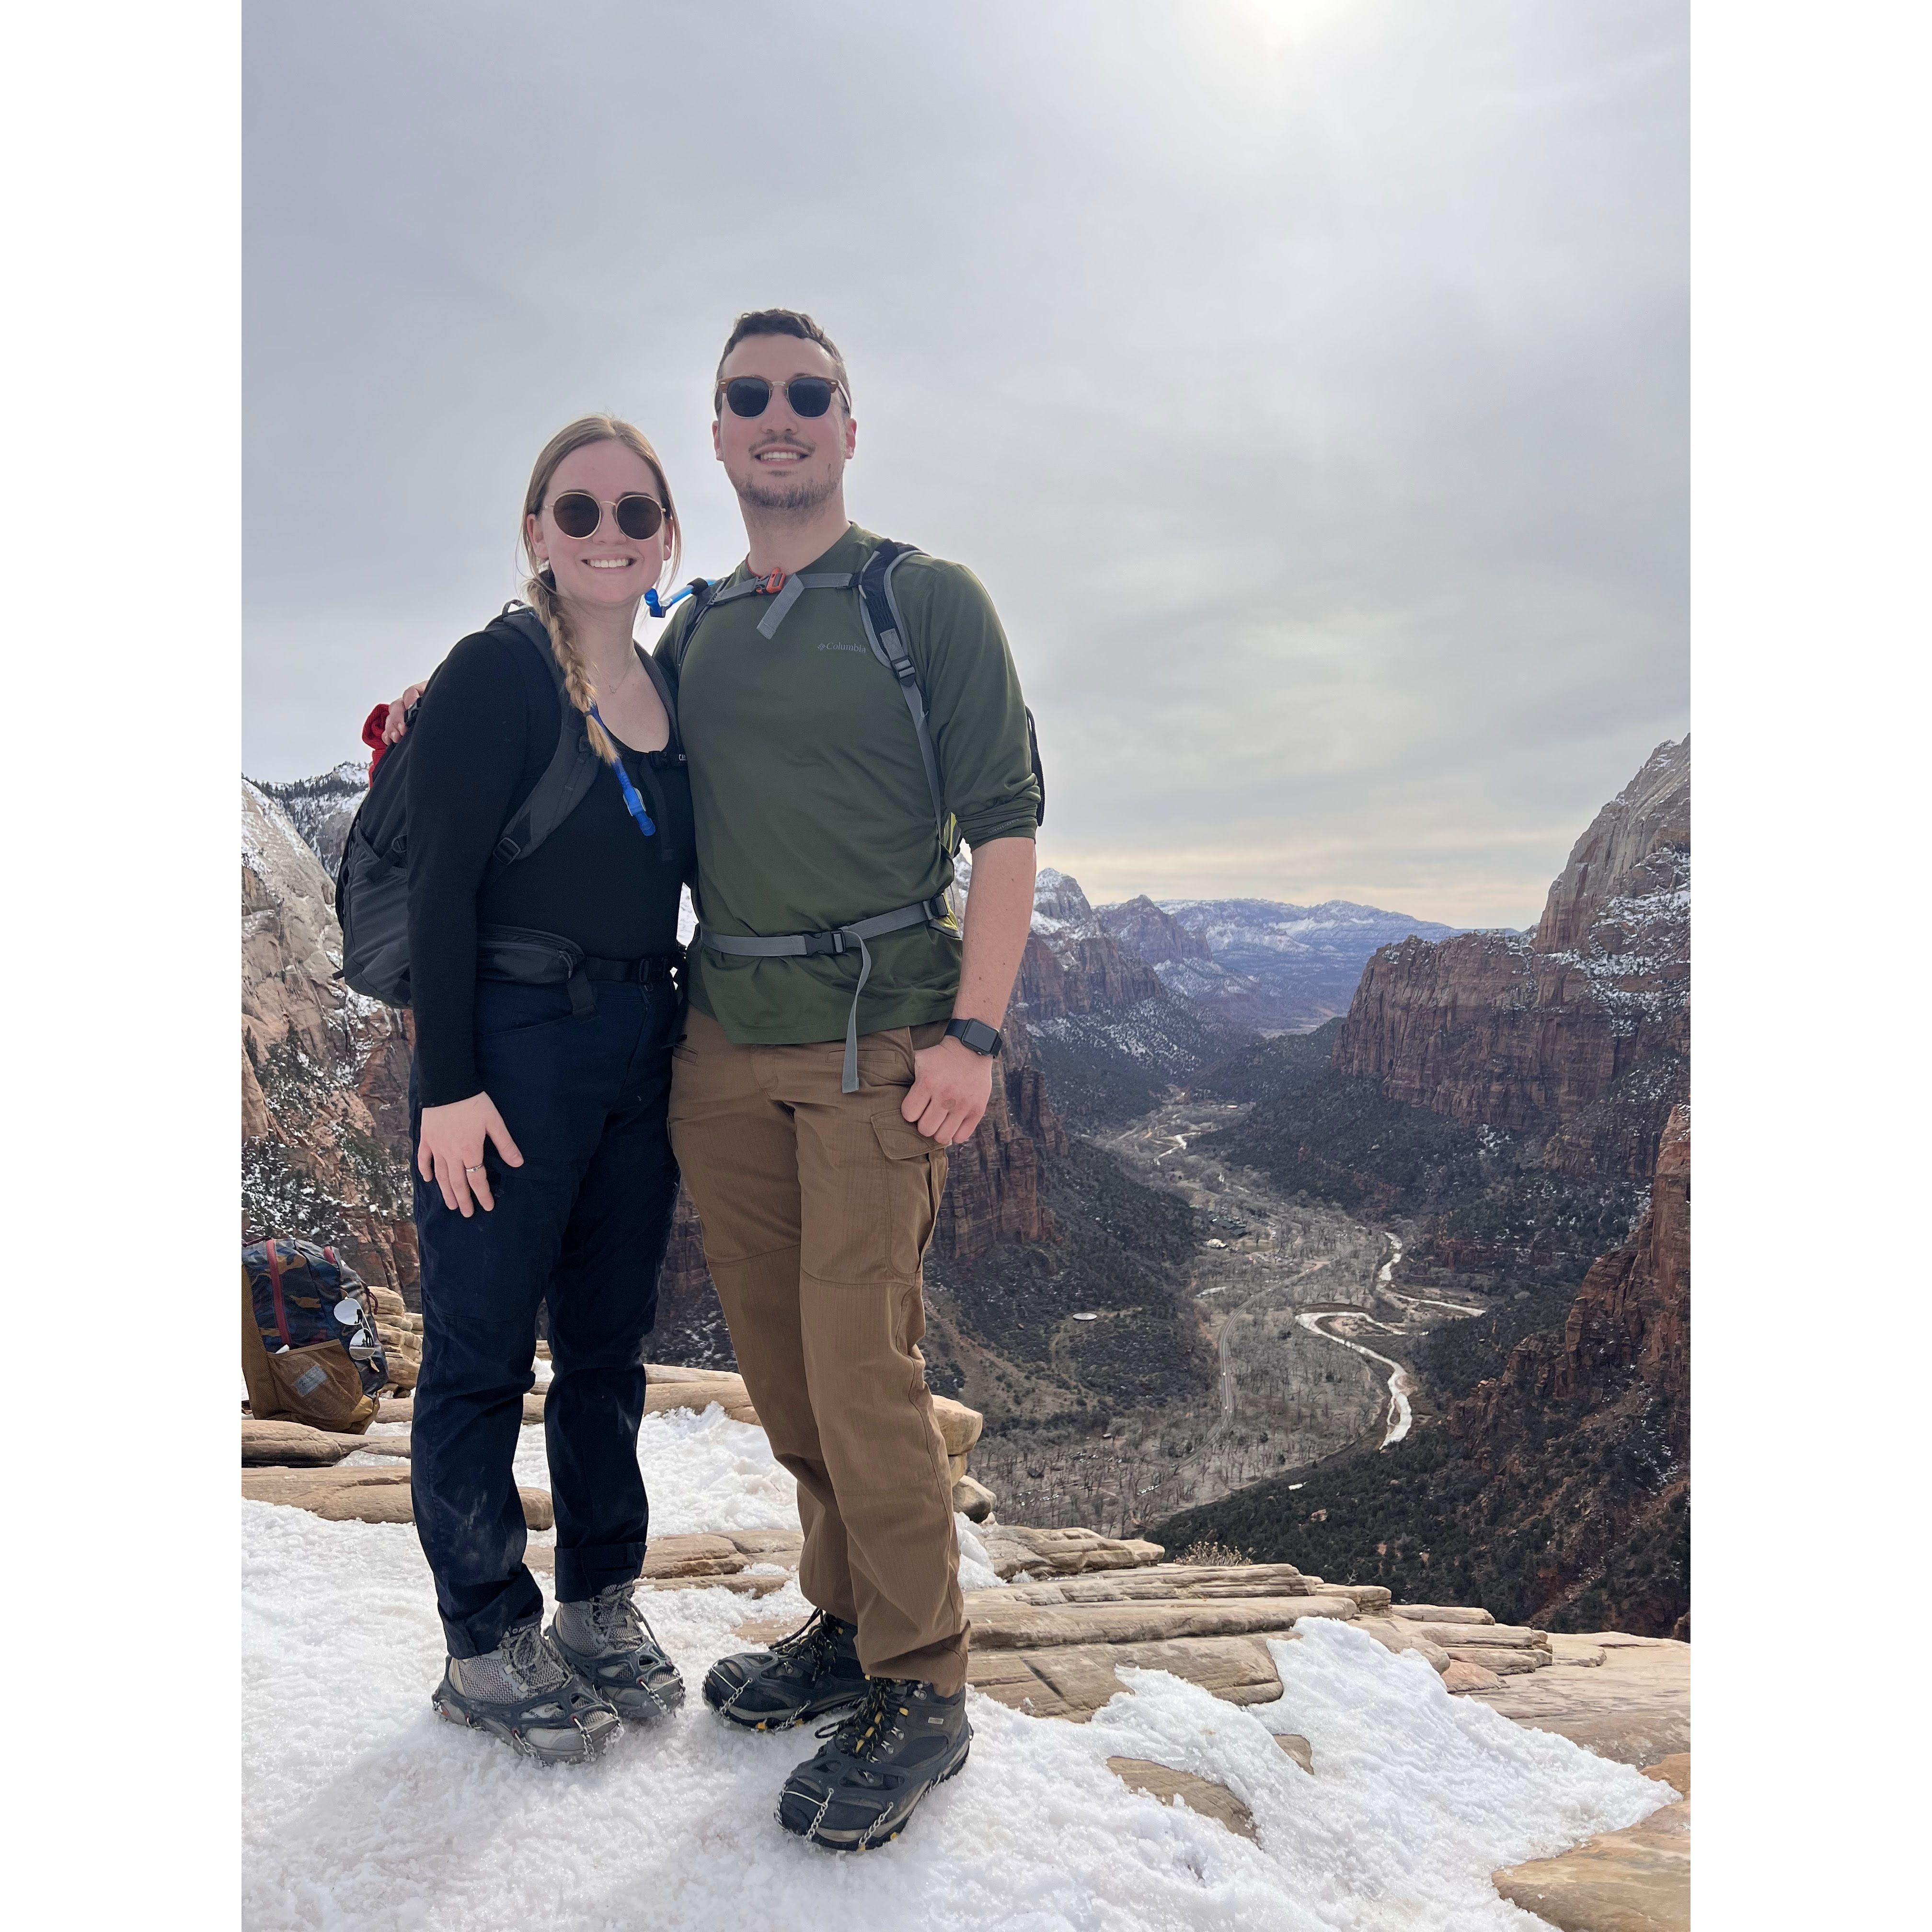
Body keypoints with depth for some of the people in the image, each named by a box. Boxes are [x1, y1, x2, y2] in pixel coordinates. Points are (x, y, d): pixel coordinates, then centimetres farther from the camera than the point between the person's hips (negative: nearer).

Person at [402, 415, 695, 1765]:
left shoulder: (671, 692, 12)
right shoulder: (494, 674, -7)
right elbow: (441, 888, -12)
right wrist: (450, 1083, -16)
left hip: (641, 1051, 7)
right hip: (512, 1045, -6)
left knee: (610, 1342, 15)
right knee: (483, 1349, 5)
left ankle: (603, 1605, 31)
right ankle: (488, 1645, 21)